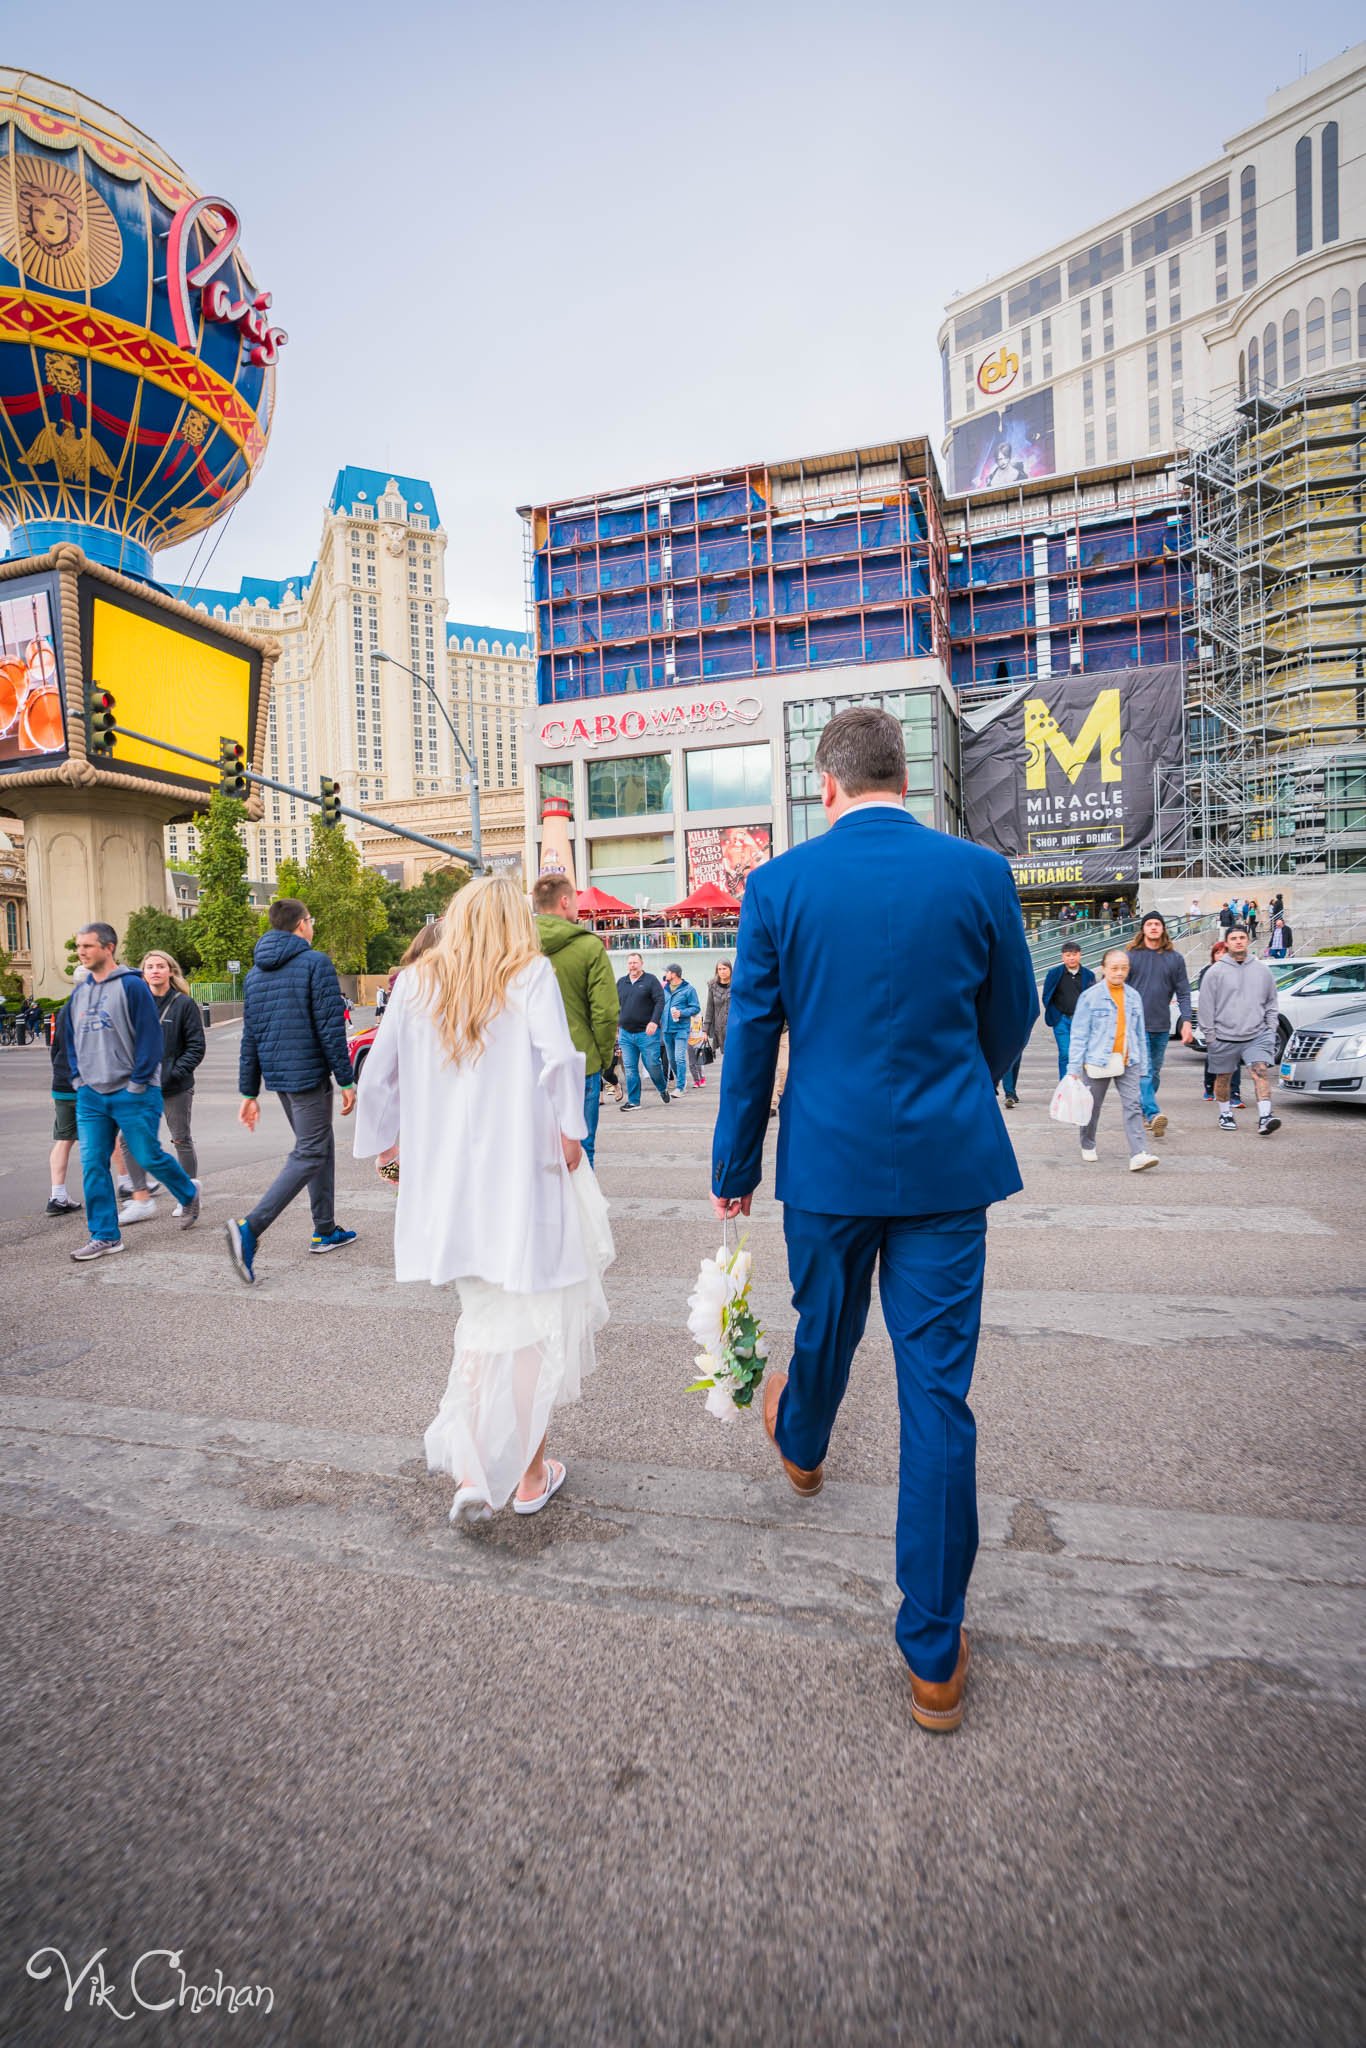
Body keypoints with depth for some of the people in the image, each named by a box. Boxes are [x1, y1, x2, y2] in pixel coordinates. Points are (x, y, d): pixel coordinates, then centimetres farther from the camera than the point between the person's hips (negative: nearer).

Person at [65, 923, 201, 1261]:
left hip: (132, 1094, -6)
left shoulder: (132, 986, -9)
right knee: (93, 1164, 2)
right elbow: (72, 1040, 21)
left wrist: (138, 1083, -13)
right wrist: (79, 1078, 8)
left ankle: (189, 1195, 28)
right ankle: (105, 1236, 10)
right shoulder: (79, 994, 12)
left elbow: (149, 1037, -12)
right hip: (90, 1095, 6)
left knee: (148, 1156, 0)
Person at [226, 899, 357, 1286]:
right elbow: (331, 1029, -14)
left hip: (278, 1077, 8)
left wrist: (249, 1093, 15)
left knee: (320, 1147, 18)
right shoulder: (315, 963, -10)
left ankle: (325, 1231, 23)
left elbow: (250, 1039, 13)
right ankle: (250, 1227, -16)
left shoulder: (256, 974, 13)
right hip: (309, 1075, -8)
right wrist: (346, 1081, -10)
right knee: (309, 1156, -4)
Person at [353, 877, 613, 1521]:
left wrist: (385, 1142, 21)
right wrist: (569, 1131, -8)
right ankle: (530, 1472, 21)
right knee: (533, 1318, 10)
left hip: (447, 1178, 4)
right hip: (522, 1173, -4)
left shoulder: (415, 982, 7)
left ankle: (473, 1469, 13)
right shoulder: (531, 974, -4)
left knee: (482, 1317, 18)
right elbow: (557, 1058, -20)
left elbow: (376, 1075, 9)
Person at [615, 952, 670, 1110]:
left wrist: (654, 1021, -19)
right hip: (625, 1033, 4)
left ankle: (663, 1088, 27)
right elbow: (616, 1005, 20)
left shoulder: (650, 980, 0)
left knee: (652, 1064, -2)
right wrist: (615, 1023, 12)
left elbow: (660, 1001, -7)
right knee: (629, 1068, 2)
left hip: (647, 1032, -4)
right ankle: (633, 1101, 10)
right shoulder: (621, 982, 13)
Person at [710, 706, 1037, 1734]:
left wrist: (734, 1167, 9)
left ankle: (802, 1447, 60)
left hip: (827, 1161, 1)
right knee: (938, 1391, 7)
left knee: (824, 1332, 26)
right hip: (948, 1162, 0)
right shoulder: (981, 872, -5)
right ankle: (936, 1657, 21)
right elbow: (1012, 1021, 7)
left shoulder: (778, 884, -6)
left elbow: (751, 1040, -2)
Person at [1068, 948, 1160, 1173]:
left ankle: (1138, 1154, -12)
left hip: (1128, 1062, 3)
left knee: (1133, 1106, -7)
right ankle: (1088, 1146, 31)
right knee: (1093, 1106, 10)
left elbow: (1140, 1033, 15)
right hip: (1098, 1060, -3)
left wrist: (1143, 1065, 12)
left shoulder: (1134, 997, 9)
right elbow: (1079, 1034, -6)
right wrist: (1074, 1067, -10)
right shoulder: (1090, 996, -6)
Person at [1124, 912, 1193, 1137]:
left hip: (1162, 1026, 4)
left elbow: (1183, 992, 7)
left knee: (1155, 1072, 12)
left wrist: (1186, 1021, -3)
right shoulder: (1131, 956, 0)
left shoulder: (1174, 958, 7)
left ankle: (1143, 1111, 25)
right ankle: (1153, 1114, -23)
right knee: (1143, 1071, -14)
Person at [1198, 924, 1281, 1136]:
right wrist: (1209, 1035, -4)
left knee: (1261, 1071, -15)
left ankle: (1264, 1117, -19)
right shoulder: (1216, 971, 0)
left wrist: (1270, 1029, 8)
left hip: (1256, 1035, 1)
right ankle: (1225, 1114, 27)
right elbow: (1206, 1006, -1)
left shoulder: (1262, 970, 9)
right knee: (1223, 1078, 9)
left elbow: (1272, 1002, 17)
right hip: (1224, 1037, -1)